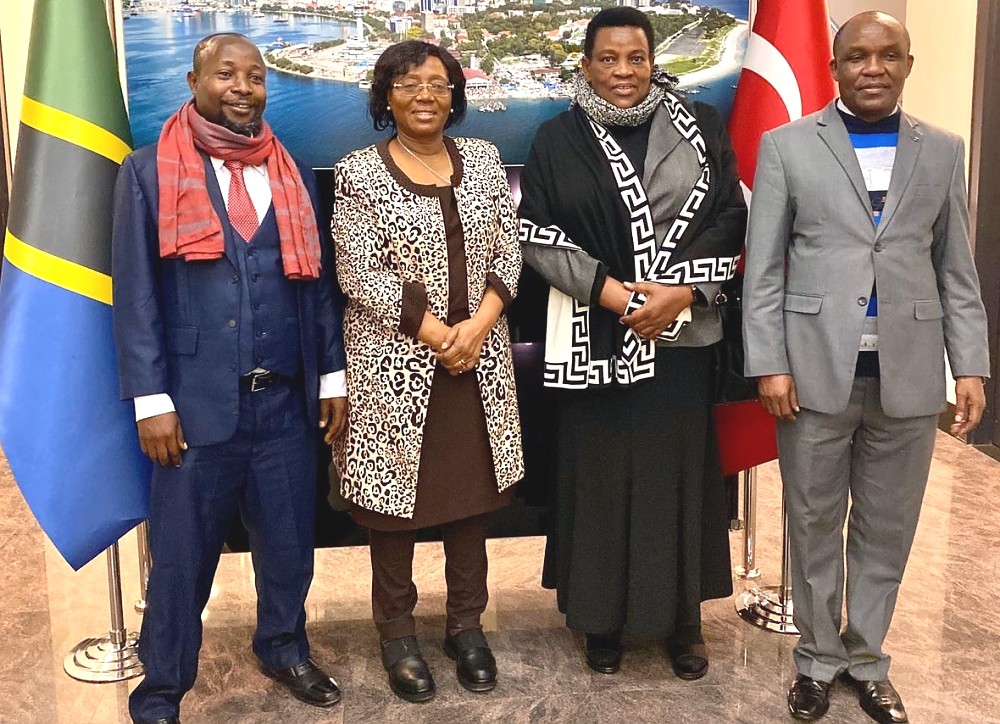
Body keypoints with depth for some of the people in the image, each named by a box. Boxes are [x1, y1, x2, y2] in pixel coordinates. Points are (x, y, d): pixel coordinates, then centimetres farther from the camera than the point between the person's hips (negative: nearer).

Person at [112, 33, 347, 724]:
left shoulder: (293, 173, 11)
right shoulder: (149, 171, 0)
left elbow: (317, 280, 12)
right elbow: (135, 292, -4)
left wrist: (333, 376, 8)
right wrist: (152, 400, -8)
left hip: (286, 399, 4)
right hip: (196, 402, -3)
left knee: (289, 542, 14)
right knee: (182, 554, 6)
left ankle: (284, 647, 38)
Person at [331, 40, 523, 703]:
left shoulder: (483, 159, 7)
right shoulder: (360, 173, -5)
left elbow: (508, 252, 4)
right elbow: (361, 275, -10)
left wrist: (478, 325, -11)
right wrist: (438, 335, -15)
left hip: (479, 358, 4)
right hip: (397, 362, -3)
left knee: (473, 489, 11)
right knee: (396, 496, 5)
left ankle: (467, 623, 27)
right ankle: (397, 632, 22)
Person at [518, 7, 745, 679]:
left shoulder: (700, 126, 4)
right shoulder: (558, 140, 1)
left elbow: (730, 218, 1)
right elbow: (537, 236, -3)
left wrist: (683, 291, -13)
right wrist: (609, 290, -13)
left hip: (682, 336, 1)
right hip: (597, 341, -1)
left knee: (679, 471, 7)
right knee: (598, 473, 5)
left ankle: (683, 616, 23)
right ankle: (603, 616, 22)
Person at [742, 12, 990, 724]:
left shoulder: (944, 151, 9)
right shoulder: (787, 145, 2)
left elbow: (957, 271, 10)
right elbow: (762, 267, -1)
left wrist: (971, 366, 3)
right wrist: (769, 363, -7)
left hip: (908, 374, 2)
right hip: (816, 371, -2)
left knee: (887, 530, 12)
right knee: (815, 528, 10)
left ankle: (868, 660, 31)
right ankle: (819, 659, 28)